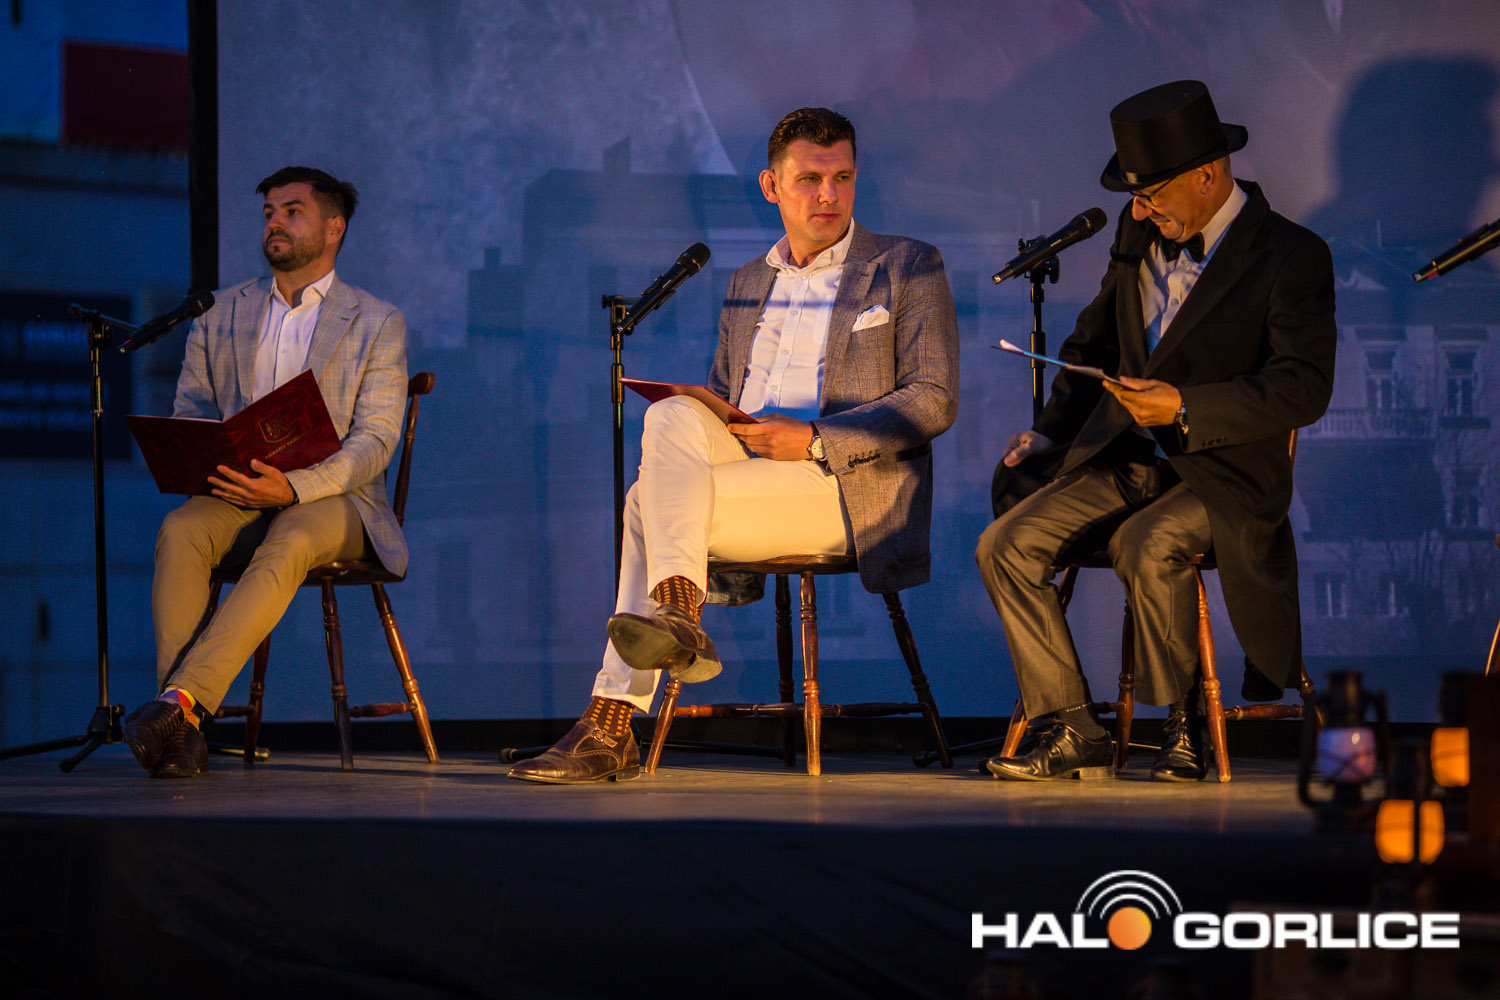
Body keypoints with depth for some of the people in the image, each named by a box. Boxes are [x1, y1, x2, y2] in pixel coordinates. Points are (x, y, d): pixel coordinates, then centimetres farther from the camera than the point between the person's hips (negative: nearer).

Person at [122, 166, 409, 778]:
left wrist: (292, 487, -23)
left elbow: (372, 443, -5)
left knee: (287, 544, -38)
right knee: (179, 530, -32)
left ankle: (182, 701, -49)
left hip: (331, 499, -3)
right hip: (235, 496, 3)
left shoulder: (377, 324, 6)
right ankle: (182, 730, -41)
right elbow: (185, 414, 14)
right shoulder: (223, 314, 17)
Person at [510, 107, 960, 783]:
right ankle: (678, 623, -32)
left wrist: (813, 440, -15)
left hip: (851, 488, -5)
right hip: (743, 473, 6)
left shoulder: (908, 268, 6)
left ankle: (611, 726, -30)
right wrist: (685, 439, -3)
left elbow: (934, 401, -3)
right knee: (672, 417, -26)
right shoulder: (748, 283, 23)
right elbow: (721, 396, 24)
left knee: (649, 503, -25)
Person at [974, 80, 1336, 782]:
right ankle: (1071, 733, -11)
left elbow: (1303, 389, -16)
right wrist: (1050, 427, 11)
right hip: (1124, 460, 6)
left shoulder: (1291, 257, -9)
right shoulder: (1139, 233, 10)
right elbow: (1095, 340, 25)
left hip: (1224, 473, -6)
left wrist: (1185, 407, -22)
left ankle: (1180, 723, -13)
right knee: (1004, 546, -14)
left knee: (1144, 545, -36)